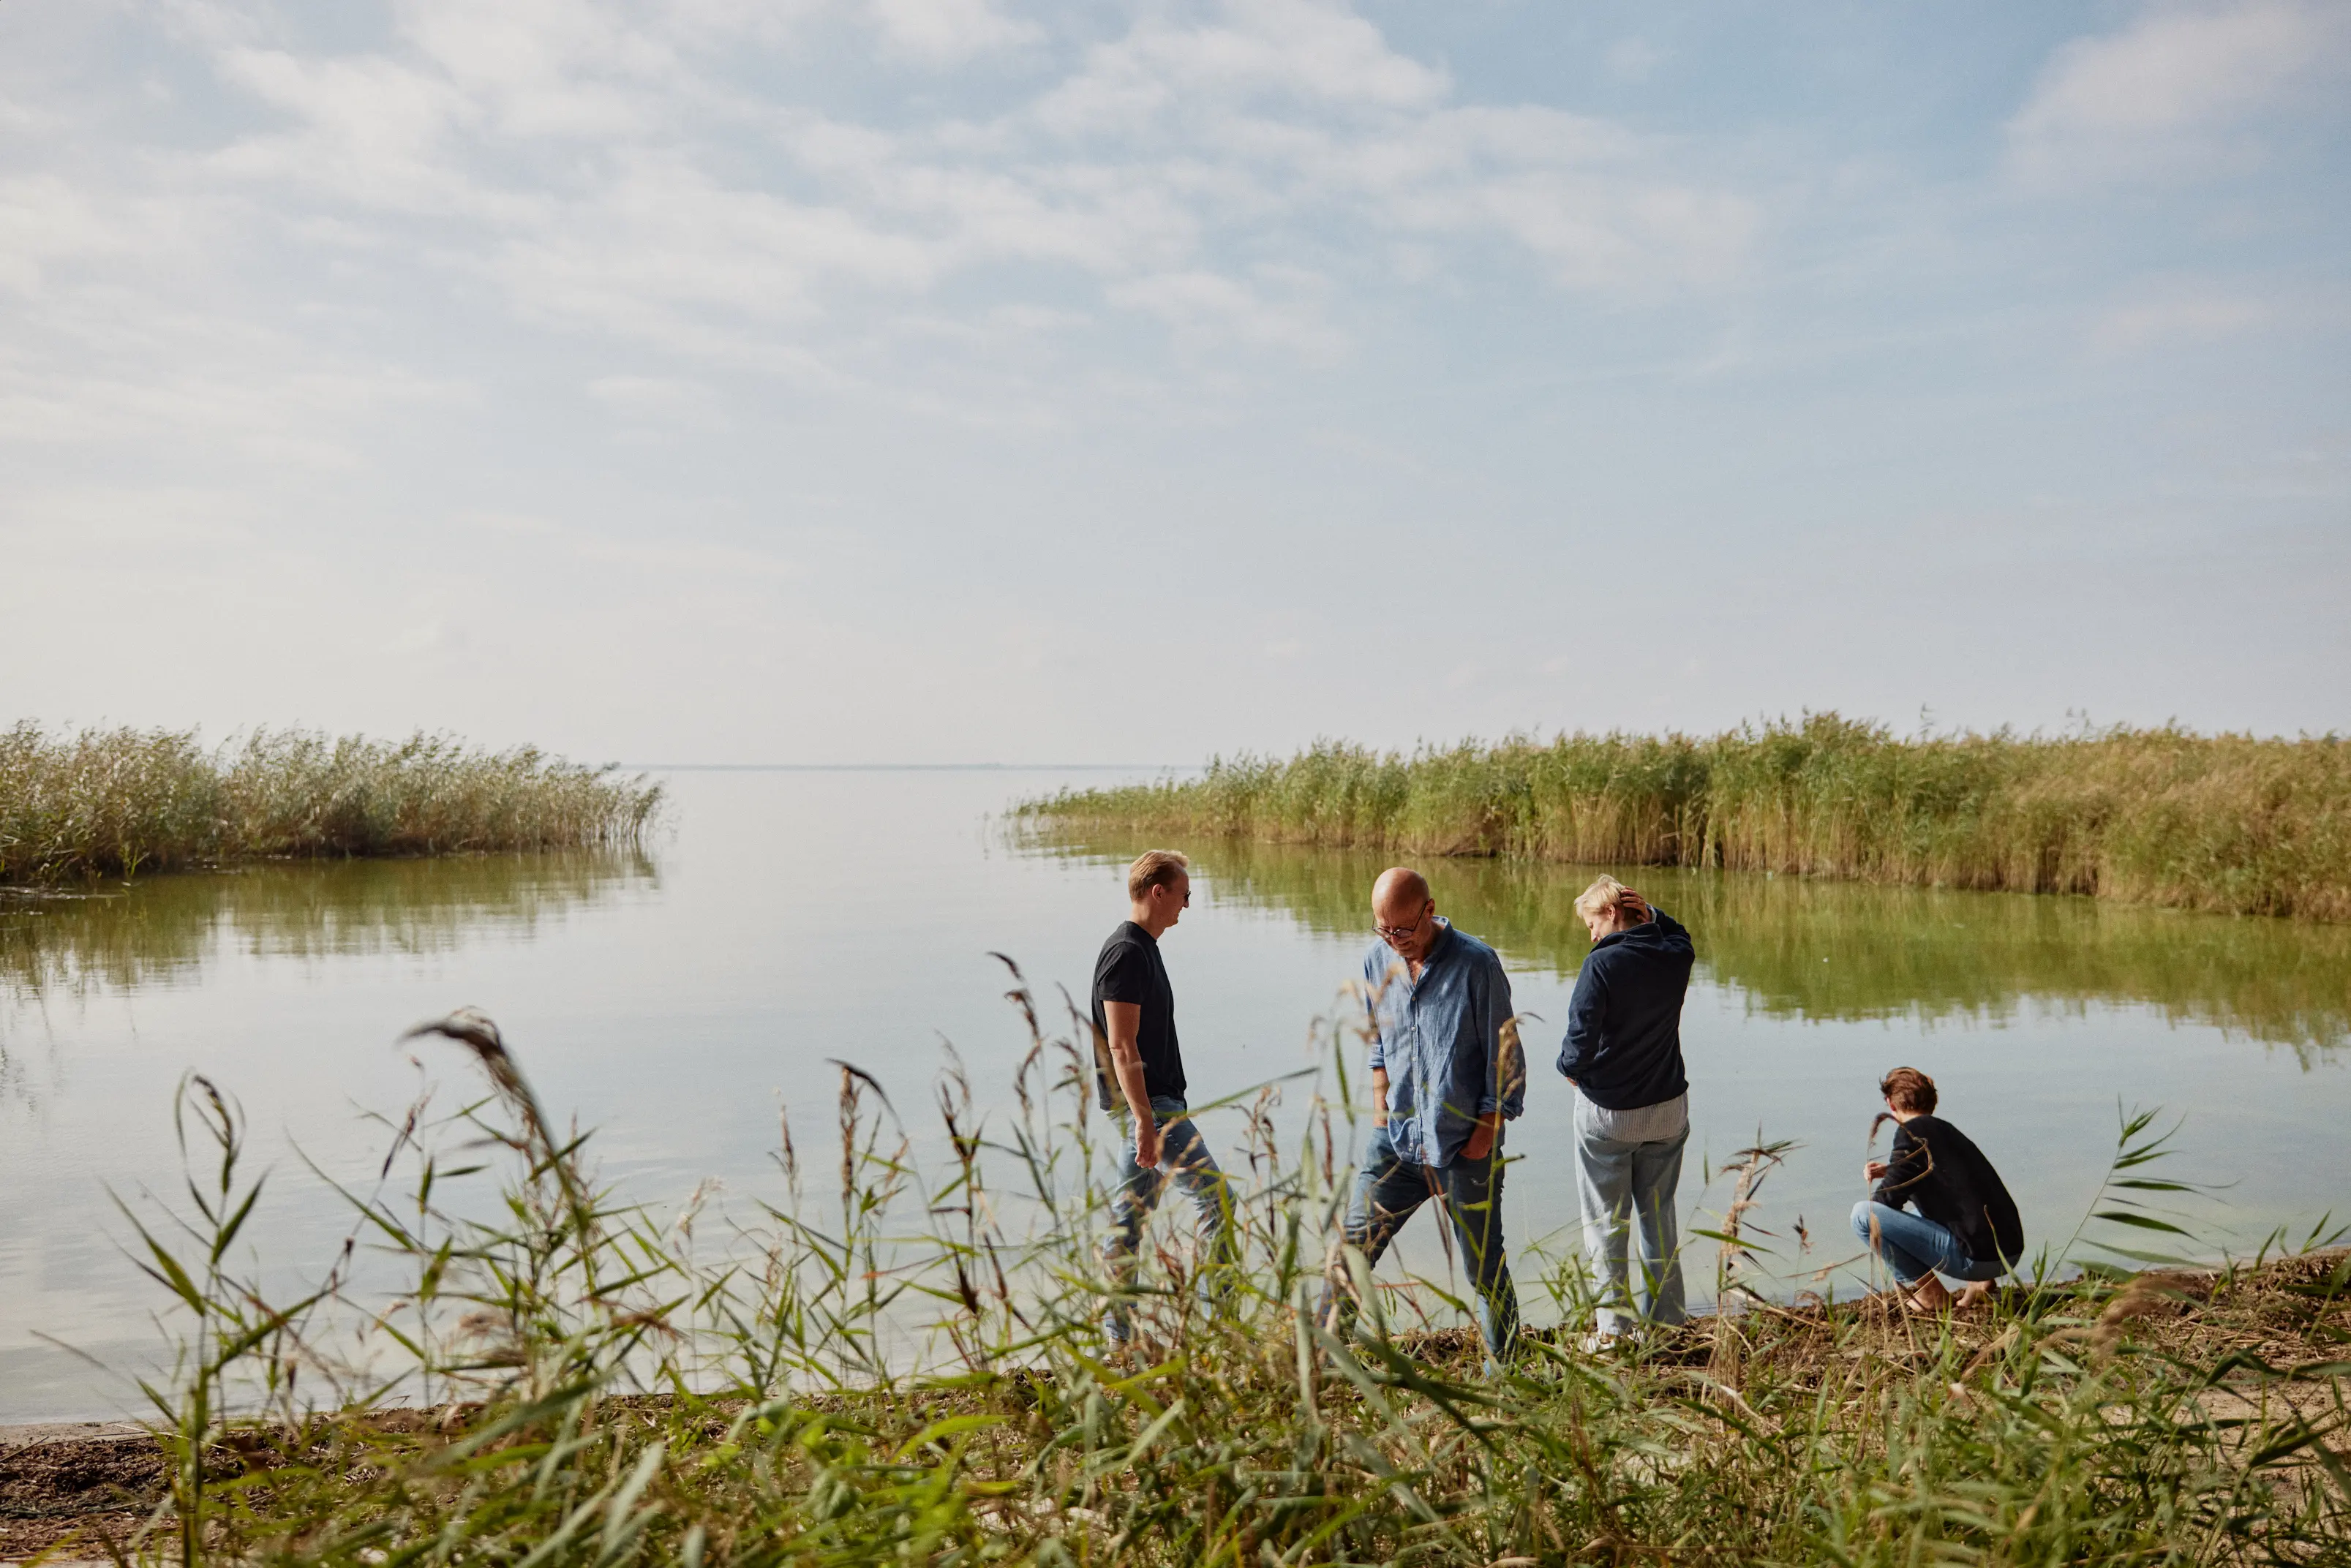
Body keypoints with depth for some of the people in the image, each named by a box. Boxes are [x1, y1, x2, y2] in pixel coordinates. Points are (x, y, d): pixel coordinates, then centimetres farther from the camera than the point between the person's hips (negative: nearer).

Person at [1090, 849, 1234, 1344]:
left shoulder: (1141, 947, 17)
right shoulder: (1127, 952, -15)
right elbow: (1121, 1045, -21)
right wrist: (1145, 1119, -26)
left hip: (1149, 1102, 10)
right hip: (1148, 1103, -10)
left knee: (1131, 1215, 11)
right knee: (1215, 1198, -9)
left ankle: (1120, 1336, 16)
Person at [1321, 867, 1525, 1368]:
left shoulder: (1477, 964, -12)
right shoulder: (1377, 961, 3)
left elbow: (1505, 1058, -8)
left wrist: (1485, 1131, -9)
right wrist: (1380, 1109, 11)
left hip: (1464, 1151, -4)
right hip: (1395, 1141, 4)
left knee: (1485, 1270, 6)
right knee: (1351, 1247, 4)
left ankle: (1502, 1372, 22)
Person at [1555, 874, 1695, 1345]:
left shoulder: (1602, 965, -20)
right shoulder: (1676, 958, -4)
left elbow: (1580, 1041, -22)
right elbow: (1678, 936, 23)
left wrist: (1570, 1069, 0)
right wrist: (1651, 915, 3)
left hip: (1607, 1114, -5)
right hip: (1668, 1111, 5)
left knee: (1606, 1222, 8)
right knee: (1659, 1217, 18)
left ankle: (1614, 1328, 13)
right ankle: (1666, 1320, 24)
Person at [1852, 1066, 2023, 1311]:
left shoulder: (1911, 1132, -7)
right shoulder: (1946, 1129, 17)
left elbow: (1889, 1198, -6)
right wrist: (1891, 1170, 34)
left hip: (1975, 1257, -9)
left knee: (1862, 1214, -10)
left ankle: (1927, 1291, 1)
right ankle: (1980, 1283, 16)